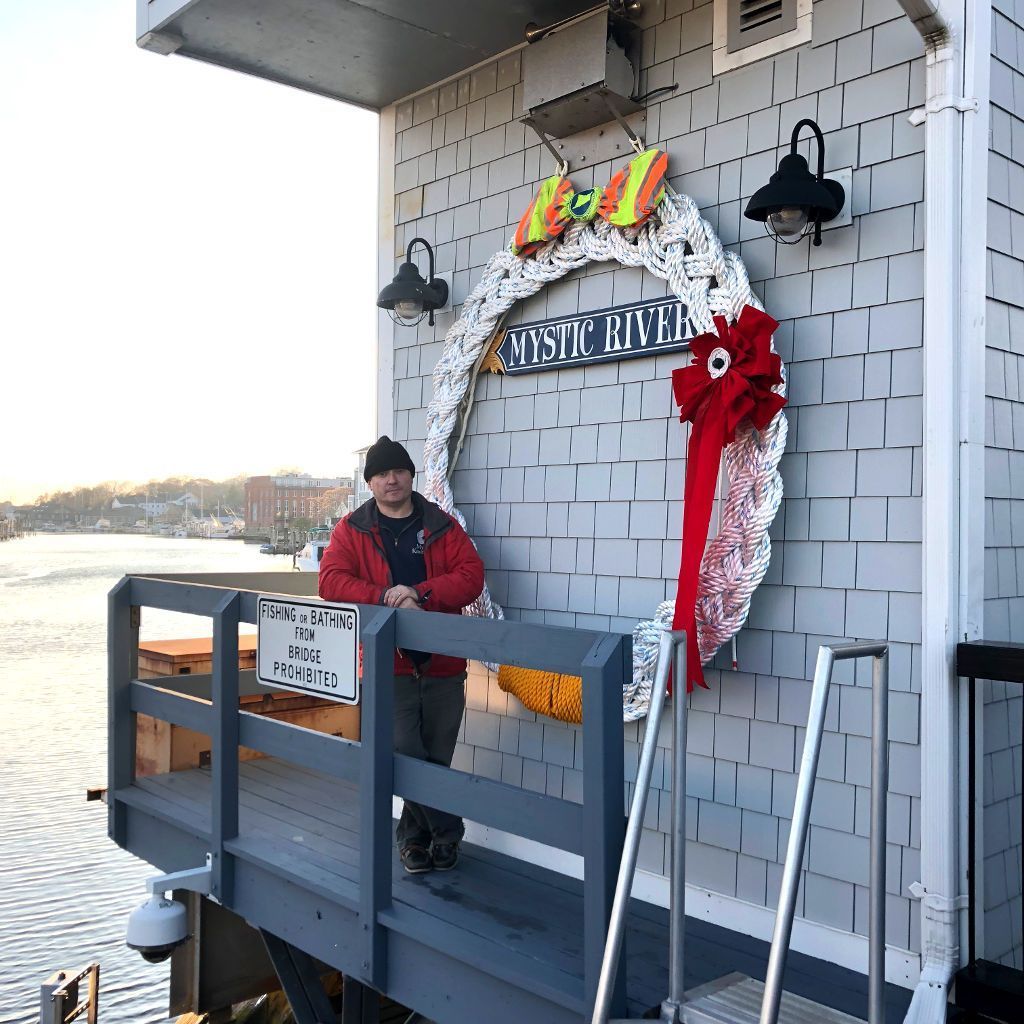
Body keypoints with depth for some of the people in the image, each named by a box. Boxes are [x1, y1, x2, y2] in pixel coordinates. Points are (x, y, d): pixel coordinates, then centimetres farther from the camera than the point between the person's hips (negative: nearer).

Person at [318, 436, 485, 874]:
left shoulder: (442, 526, 6)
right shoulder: (351, 529, 5)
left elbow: (471, 575, -4)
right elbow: (331, 580, -7)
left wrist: (420, 593, -20)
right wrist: (387, 598, -20)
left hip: (442, 664, 2)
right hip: (388, 663, -1)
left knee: (436, 759, 9)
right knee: (405, 753, -12)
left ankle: (414, 835, 30)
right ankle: (448, 830, 9)